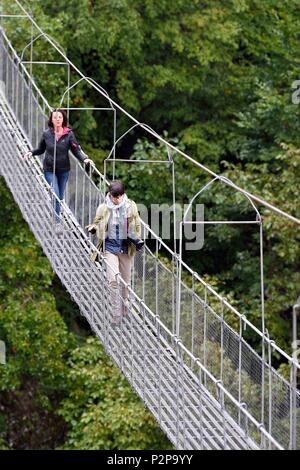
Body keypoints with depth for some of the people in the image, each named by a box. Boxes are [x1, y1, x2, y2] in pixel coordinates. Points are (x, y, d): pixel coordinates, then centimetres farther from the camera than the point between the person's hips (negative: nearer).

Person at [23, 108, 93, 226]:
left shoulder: (69, 134, -6)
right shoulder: (46, 134, -4)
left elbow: (76, 150, -7)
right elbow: (41, 149, 9)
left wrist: (84, 159, -23)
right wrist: (31, 152, -8)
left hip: (64, 170, 1)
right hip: (50, 170, -1)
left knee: (60, 197, 12)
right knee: (55, 196, -11)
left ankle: (57, 220, 26)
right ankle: (56, 222, -6)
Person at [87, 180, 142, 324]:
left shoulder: (130, 206, -2)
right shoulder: (103, 208, -5)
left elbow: (137, 225, 9)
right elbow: (97, 223, 8)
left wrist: (137, 239, -7)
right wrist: (93, 228, -15)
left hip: (126, 247, 2)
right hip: (110, 247, -2)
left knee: (126, 280, 12)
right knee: (113, 280, -14)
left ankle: (124, 308, 32)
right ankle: (116, 314, -9)